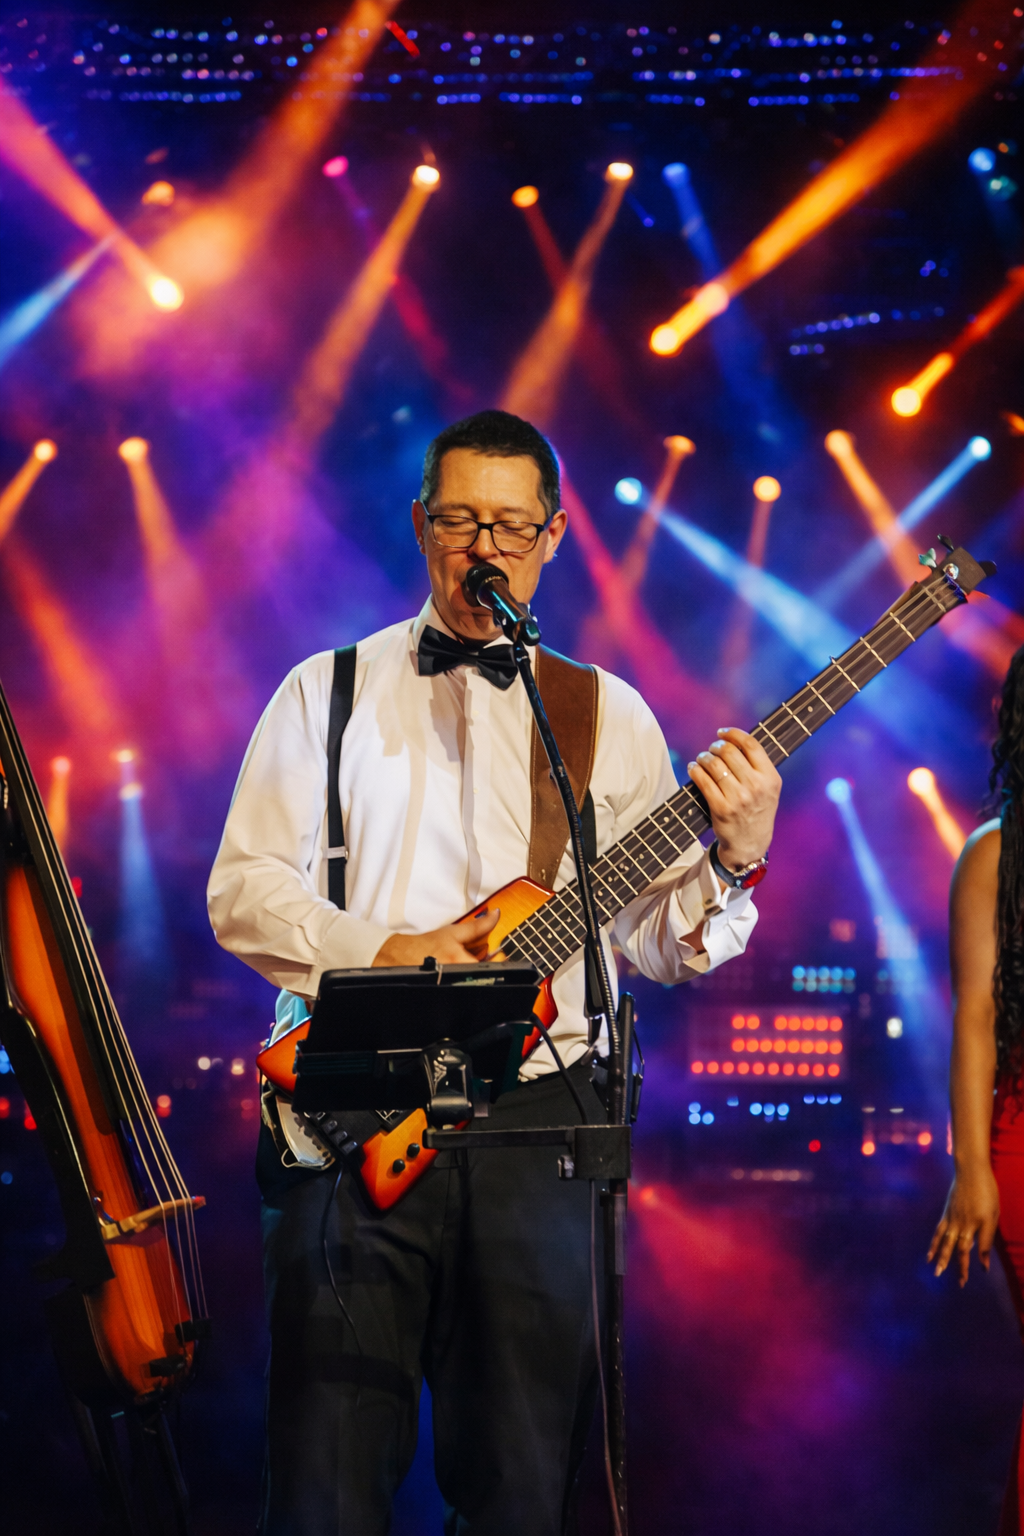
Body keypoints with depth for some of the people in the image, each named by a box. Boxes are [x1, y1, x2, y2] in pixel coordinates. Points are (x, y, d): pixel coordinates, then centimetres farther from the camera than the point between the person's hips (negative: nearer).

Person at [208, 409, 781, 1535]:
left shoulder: (609, 716, 14)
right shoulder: (327, 693, 11)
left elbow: (652, 939, 11)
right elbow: (241, 889, 3)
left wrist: (734, 861, -8)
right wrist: (388, 956, -11)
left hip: (537, 1111, 1)